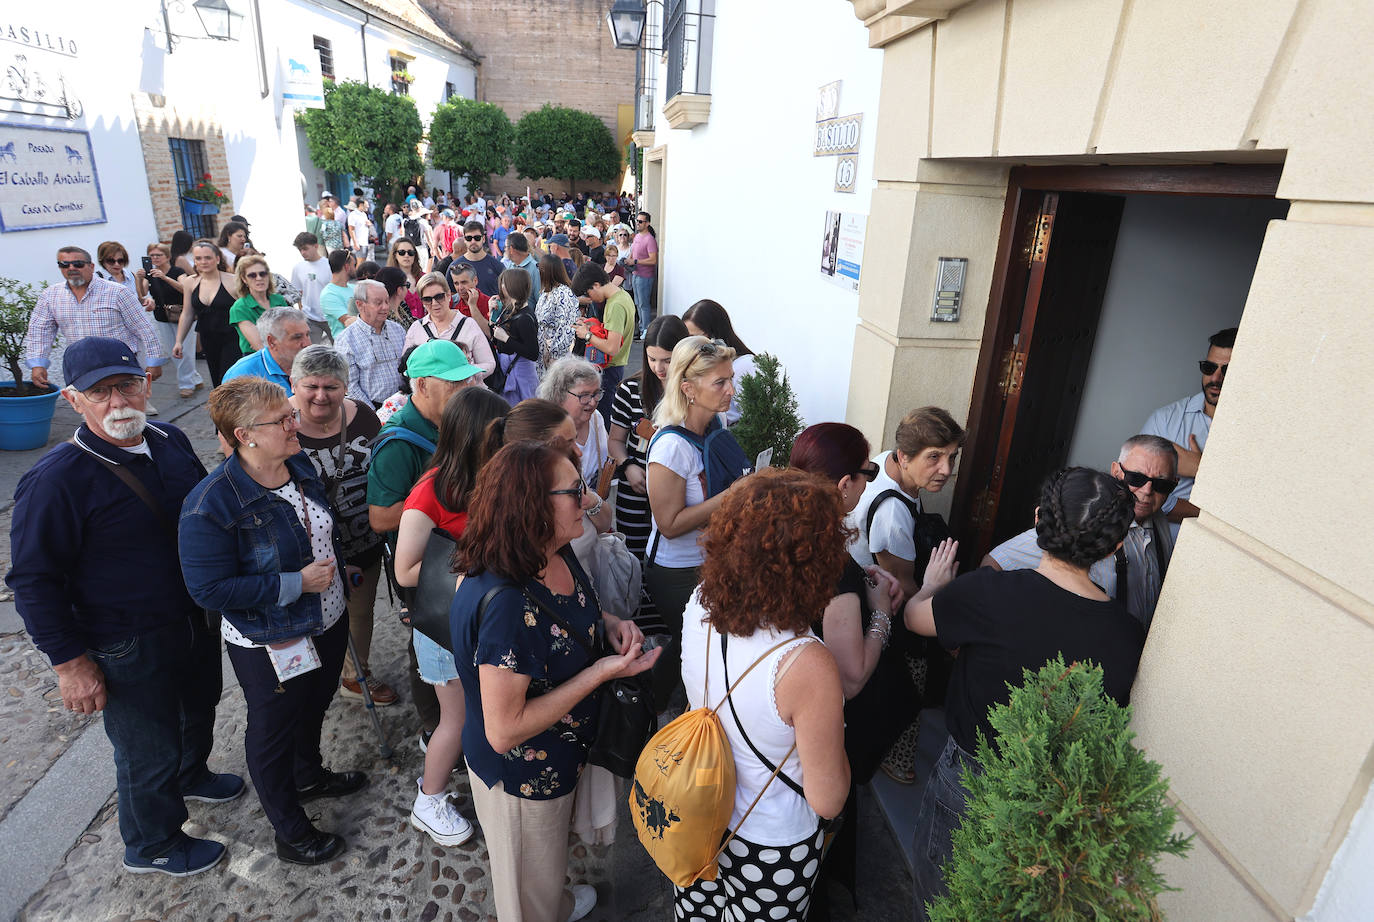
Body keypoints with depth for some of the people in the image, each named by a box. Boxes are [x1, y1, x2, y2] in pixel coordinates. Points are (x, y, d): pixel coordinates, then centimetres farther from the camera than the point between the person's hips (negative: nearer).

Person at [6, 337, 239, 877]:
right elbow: (33, 580, -18)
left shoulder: (171, 441, -5)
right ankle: (151, 847, 41)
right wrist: (70, 663, -16)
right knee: (149, 753, 13)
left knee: (200, 706, 30)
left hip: (197, 618, 6)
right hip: (128, 649, -6)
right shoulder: (55, 481, -24)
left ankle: (190, 775, 60)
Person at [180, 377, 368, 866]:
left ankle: (309, 776, 58)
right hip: (271, 646, -7)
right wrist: (297, 583, -26)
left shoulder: (300, 465, -5)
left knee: (314, 705, 29)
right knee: (273, 731, 16)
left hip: (327, 621, 7)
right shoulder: (212, 504, -27)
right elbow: (210, 589, -26)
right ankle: (290, 832, 38)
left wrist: (336, 566, 5)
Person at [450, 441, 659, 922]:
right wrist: (600, 672, -31)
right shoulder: (506, 602, -38)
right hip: (521, 777, -8)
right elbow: (502, 730, -32)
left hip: (559, 757, 8)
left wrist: (609, 624, -10)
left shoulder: (557, 555, -12)